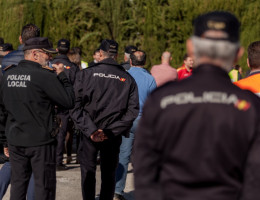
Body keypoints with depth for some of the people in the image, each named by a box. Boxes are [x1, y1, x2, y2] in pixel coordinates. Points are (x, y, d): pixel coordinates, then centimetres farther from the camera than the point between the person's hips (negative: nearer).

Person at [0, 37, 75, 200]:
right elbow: (69, 101, -14)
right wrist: (62, 76, -3)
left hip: (15, 141, 6)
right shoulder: (44, 76, -17)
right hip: (40, 141, -6)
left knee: (18, 182, 15)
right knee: (44, 186, 3)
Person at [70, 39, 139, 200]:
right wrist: (111, 131, -11)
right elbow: (132, 110, -8)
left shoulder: (86, 74, -5)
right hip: (113, 137, 1)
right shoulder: (127, 79, 0)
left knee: (88, 171, 12)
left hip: (89, 133, -1)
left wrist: (90, 129, -15)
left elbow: (76, 105, -13)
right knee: (109, 173, 13)